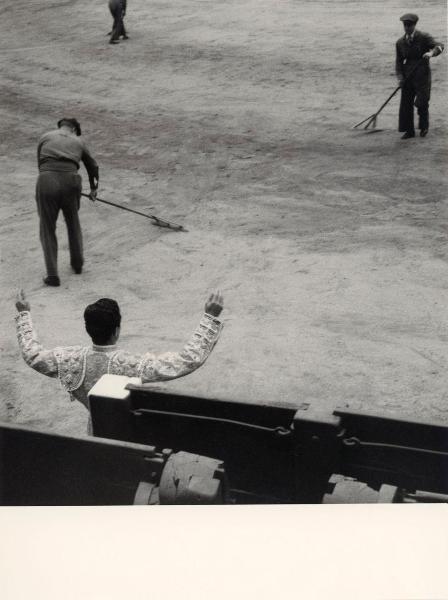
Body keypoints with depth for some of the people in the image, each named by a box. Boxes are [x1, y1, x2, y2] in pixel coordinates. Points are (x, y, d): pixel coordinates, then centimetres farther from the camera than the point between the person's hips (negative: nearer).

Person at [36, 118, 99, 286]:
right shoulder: (78, 142, 22)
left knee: (47, 230, 11)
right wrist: (93, 188, 53)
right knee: (73, 223, 27)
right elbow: (92, 166, 36)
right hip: (70, 182, 1)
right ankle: (77, 263, 38)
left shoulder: (45, 138, 19)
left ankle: (52, 275, 4)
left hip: (46, 182, -1)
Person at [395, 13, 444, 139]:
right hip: (408, 76, 4)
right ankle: (409, 131, 12)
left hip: (422, 75, -4)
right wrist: (400, 77, -4)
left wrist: (432, 53, -38)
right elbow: (399, 61, 10)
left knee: (422, 102, -7)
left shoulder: (423, 37, -6)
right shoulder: (400, 42, 7)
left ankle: (424, 127, 17)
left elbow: (439, 45, -16)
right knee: (406, 103, 1)